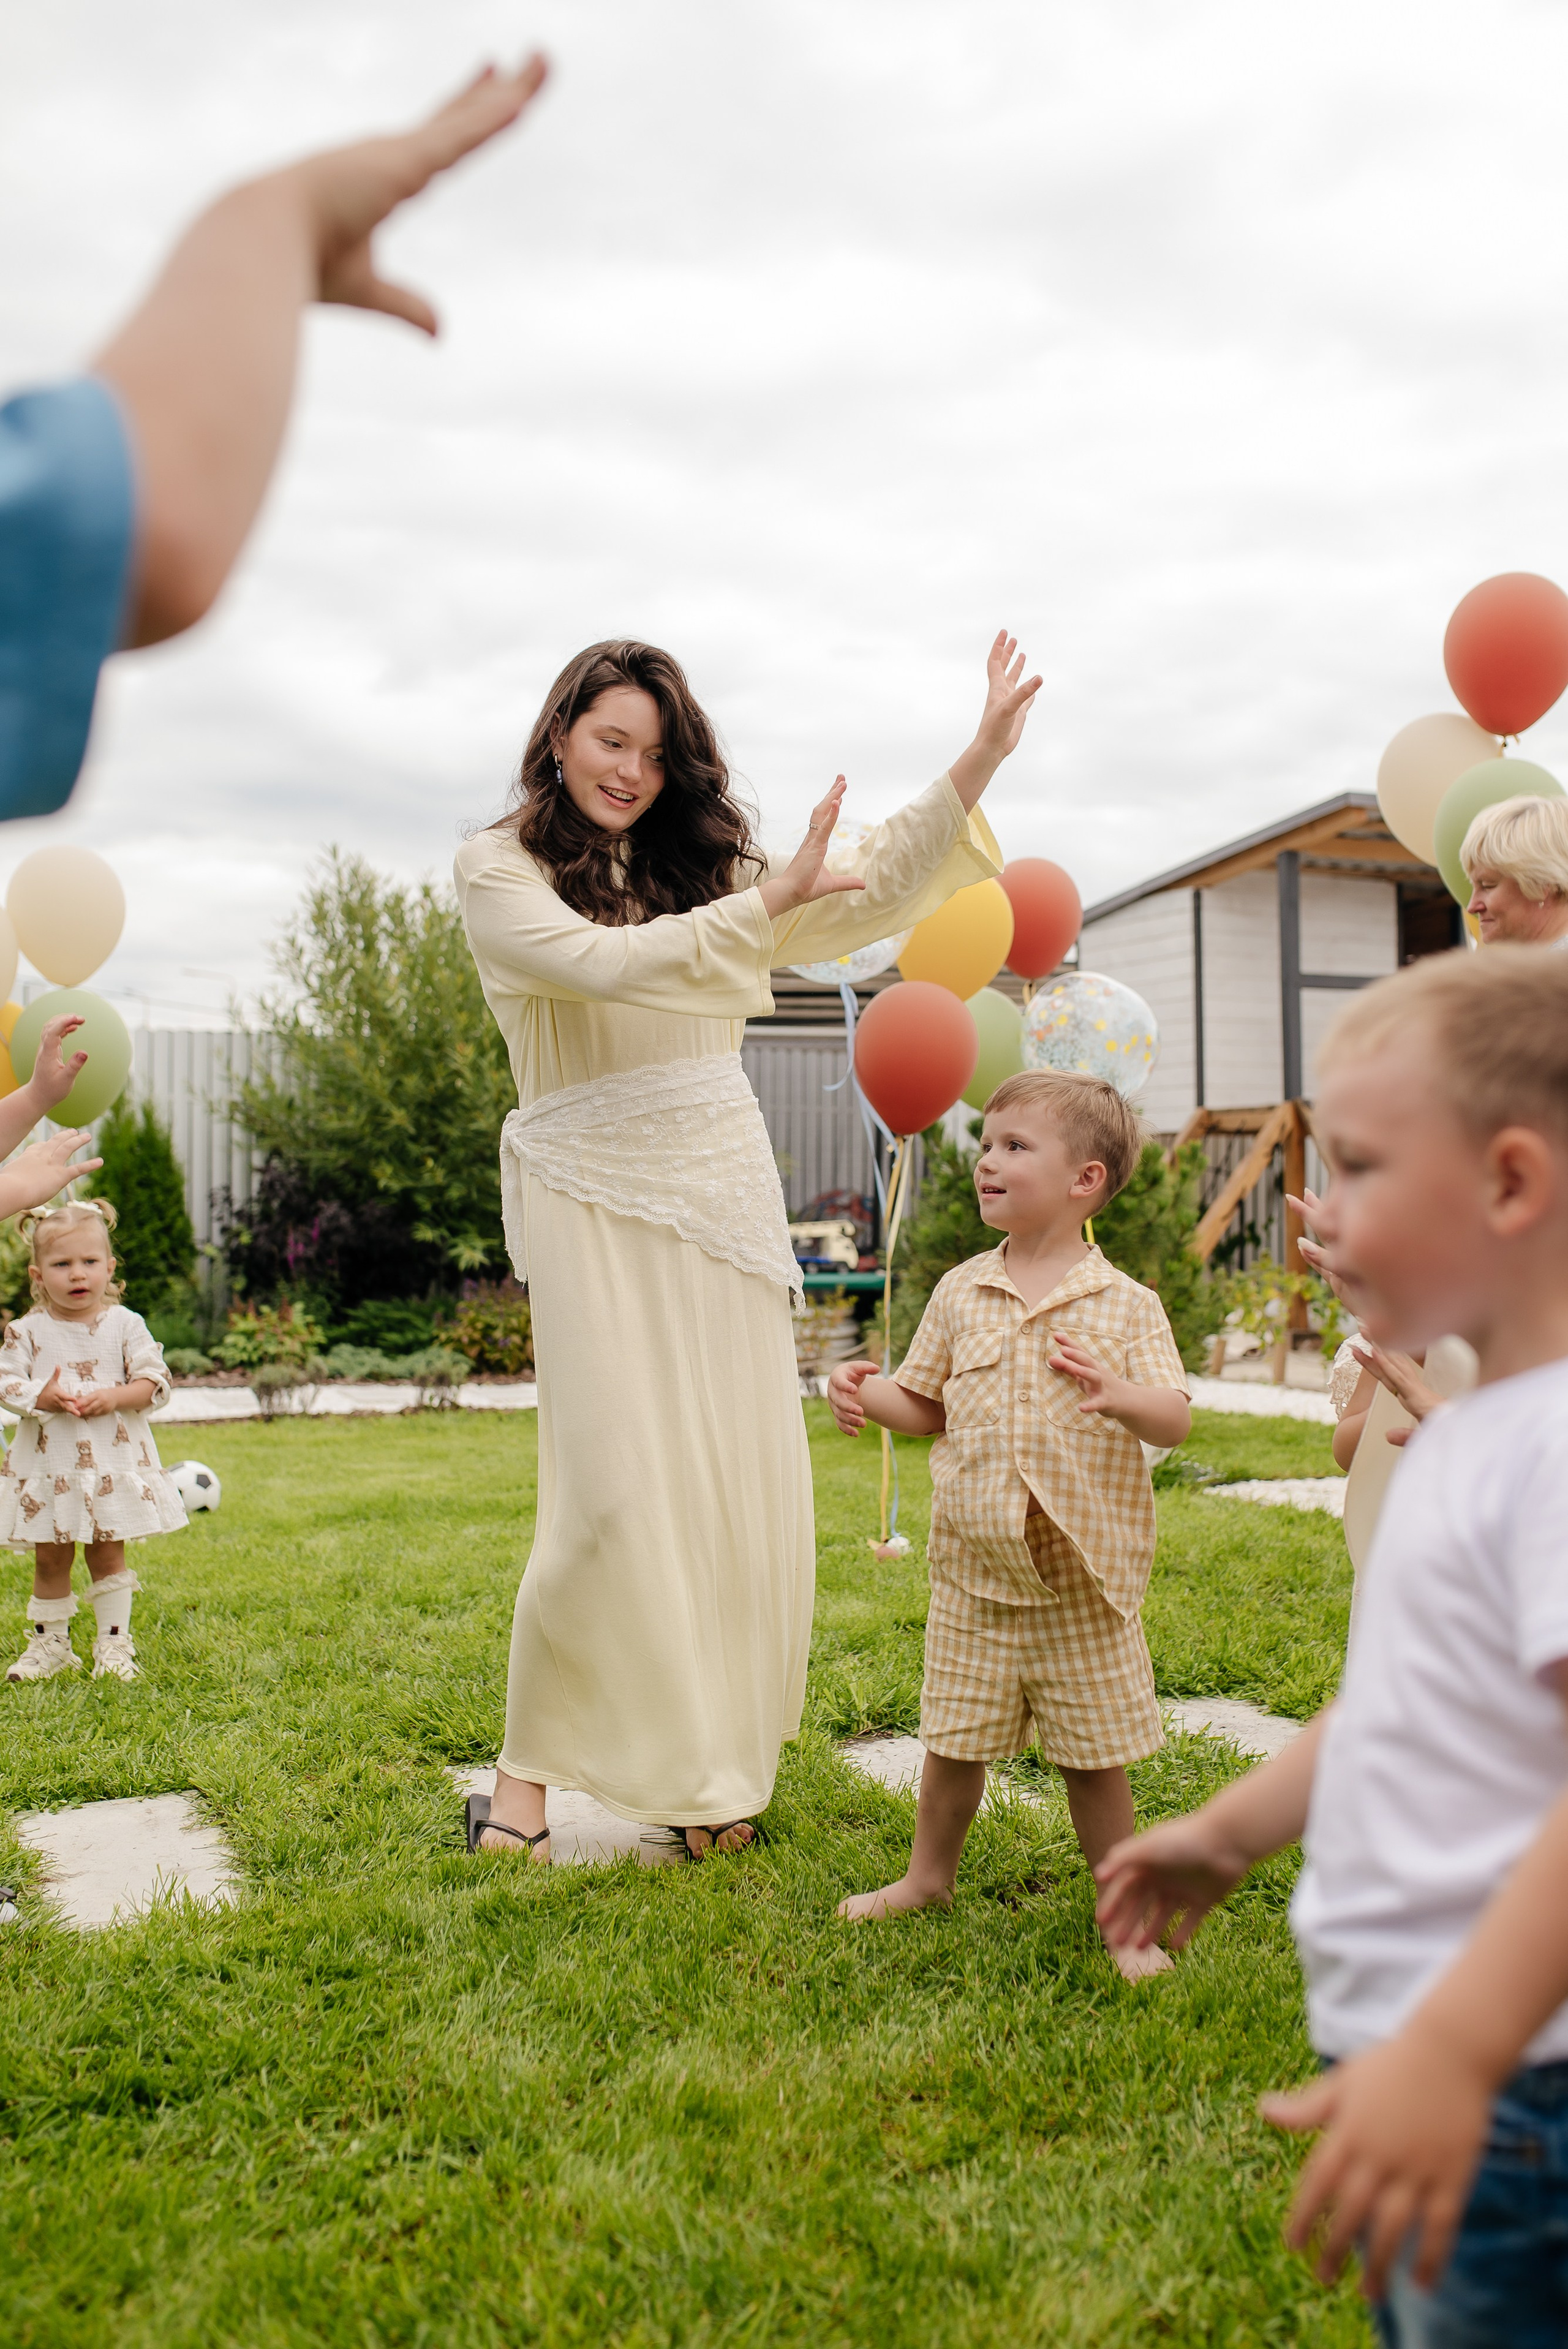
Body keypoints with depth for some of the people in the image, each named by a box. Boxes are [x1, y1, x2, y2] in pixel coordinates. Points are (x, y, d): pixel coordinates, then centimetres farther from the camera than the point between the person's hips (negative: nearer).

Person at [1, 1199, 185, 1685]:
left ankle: (114, 1644, 17)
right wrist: (41, 1397, -21)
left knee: (107, 1554, 6)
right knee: (50, 1558, 9)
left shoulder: (126, 1325, -2)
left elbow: (156, 1382, -3)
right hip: (49, 1463, 1)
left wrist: (114, 1397, -19)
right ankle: (50, 1643, 24)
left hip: (113, 1461, -1)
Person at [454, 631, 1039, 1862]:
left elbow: (870, 899, 10)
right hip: (595, 1199, -4)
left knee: (743, 1486, 4)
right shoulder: (499, 869, 1)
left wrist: (978, 764, 3)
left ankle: (710, 1770, 19)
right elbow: (601, 965, -17)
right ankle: (528, 1769, 10)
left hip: (725, 1190, 5)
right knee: (615, 1492, -10)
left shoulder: (702, 865, 15)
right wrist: (771, 901, -22)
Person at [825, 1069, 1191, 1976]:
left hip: (1083, 1577, -3)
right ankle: (931, 1874, 37)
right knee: (953, 1739, 14)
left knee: (1095, 1754, 8)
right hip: (976, 1570, 3)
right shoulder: (961, 1292, 4)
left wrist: (1121, 1395, -30)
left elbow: (1177, 1418, -10)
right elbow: (927, 1405, 11)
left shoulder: (1125, 1303, -6)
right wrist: (866, 1392, -8)